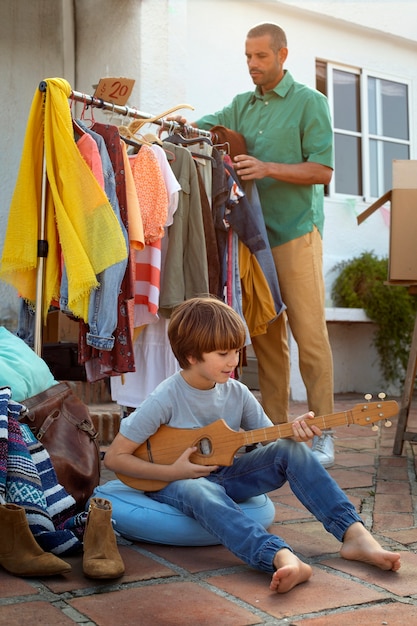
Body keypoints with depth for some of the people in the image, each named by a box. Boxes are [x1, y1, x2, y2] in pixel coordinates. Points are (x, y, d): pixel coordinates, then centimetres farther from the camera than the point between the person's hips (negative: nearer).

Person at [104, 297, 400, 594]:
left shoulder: (237, 393, -4)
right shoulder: (165, 399, -19)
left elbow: (270, 438, 0)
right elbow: (115, 457, -17)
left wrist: (293, 432, -23)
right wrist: (173, 472, -22)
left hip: (224, 475, 5)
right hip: (177, 481, -5)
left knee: (292, 450, -17)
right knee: (200, 491, -42)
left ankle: (355, 536, -23)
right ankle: (282, 558, -61)